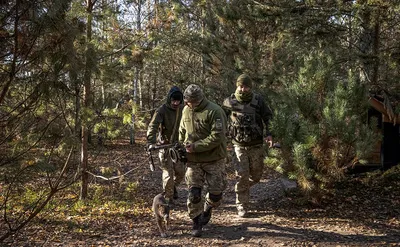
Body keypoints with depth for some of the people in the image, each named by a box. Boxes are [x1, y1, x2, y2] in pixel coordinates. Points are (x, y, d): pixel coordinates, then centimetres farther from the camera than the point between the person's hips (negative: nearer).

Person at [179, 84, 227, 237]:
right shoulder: (186, 111, 3)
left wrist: (195, 147, -22)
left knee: (215, 192, 3)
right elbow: (182, 132, 19)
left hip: (214, 160, -4)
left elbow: (217, 137, -22)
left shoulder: (214, 111, -16)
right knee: (194, 194, 1)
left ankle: (207, 209, 34)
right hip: (193, 161, 4)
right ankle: (196, 223, 16)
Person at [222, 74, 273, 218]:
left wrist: (268, 135, -9)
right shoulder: (229, 102, -4)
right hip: (239, 145, -2)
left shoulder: (258, 100, -4)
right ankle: (242, 207, 6)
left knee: (256, 176, 11)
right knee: (242, 176, -6)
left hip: (256, 145, 2)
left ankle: (242, 188, 43)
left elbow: (267, 118, 4)